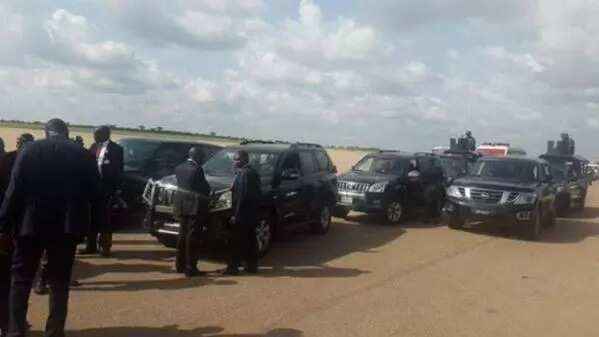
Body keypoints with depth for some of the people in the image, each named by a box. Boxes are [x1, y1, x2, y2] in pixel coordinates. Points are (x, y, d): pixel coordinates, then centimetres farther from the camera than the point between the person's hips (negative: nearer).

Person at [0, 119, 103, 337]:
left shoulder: (29, 150, 0)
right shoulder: (82, 154, 3)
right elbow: (95, 191, 1)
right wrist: (97, 224, 6)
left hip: (32, 224, -1)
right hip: (66, 225, 1)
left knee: (20, 278, 12)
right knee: (59, 282, 9)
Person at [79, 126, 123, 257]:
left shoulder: (116, 149, -5)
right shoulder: (94, 147, 10)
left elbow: (118, 170, -6)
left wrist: (118, 188, -10)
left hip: (107, 188, -5)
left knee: (105, 217, 3)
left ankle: (105, 246, 12)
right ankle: (91, 245, 19)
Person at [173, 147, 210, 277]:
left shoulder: (179, 168, 8)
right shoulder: (196, 169, -15)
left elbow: (181, 183, 11)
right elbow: (205, 188, -10)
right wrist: (207, 193, 10)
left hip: (182, 204, 8)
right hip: (194, 206, -8)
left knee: (183, 234, 16)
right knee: (192, 236, -3)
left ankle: (180, 265, 25)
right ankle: (190, 268, 1)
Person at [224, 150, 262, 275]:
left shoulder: (244, 174, -16)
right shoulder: (252, 172, 13)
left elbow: (242, 196, -21)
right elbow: (256, 194, 15)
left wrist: (235, 215, -18)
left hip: (242, 214, -9)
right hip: (251, 214, 9)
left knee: (237, 241, -2)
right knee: (250, 240, 12)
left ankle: (233, 267, 3)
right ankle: (252, 265, 18)